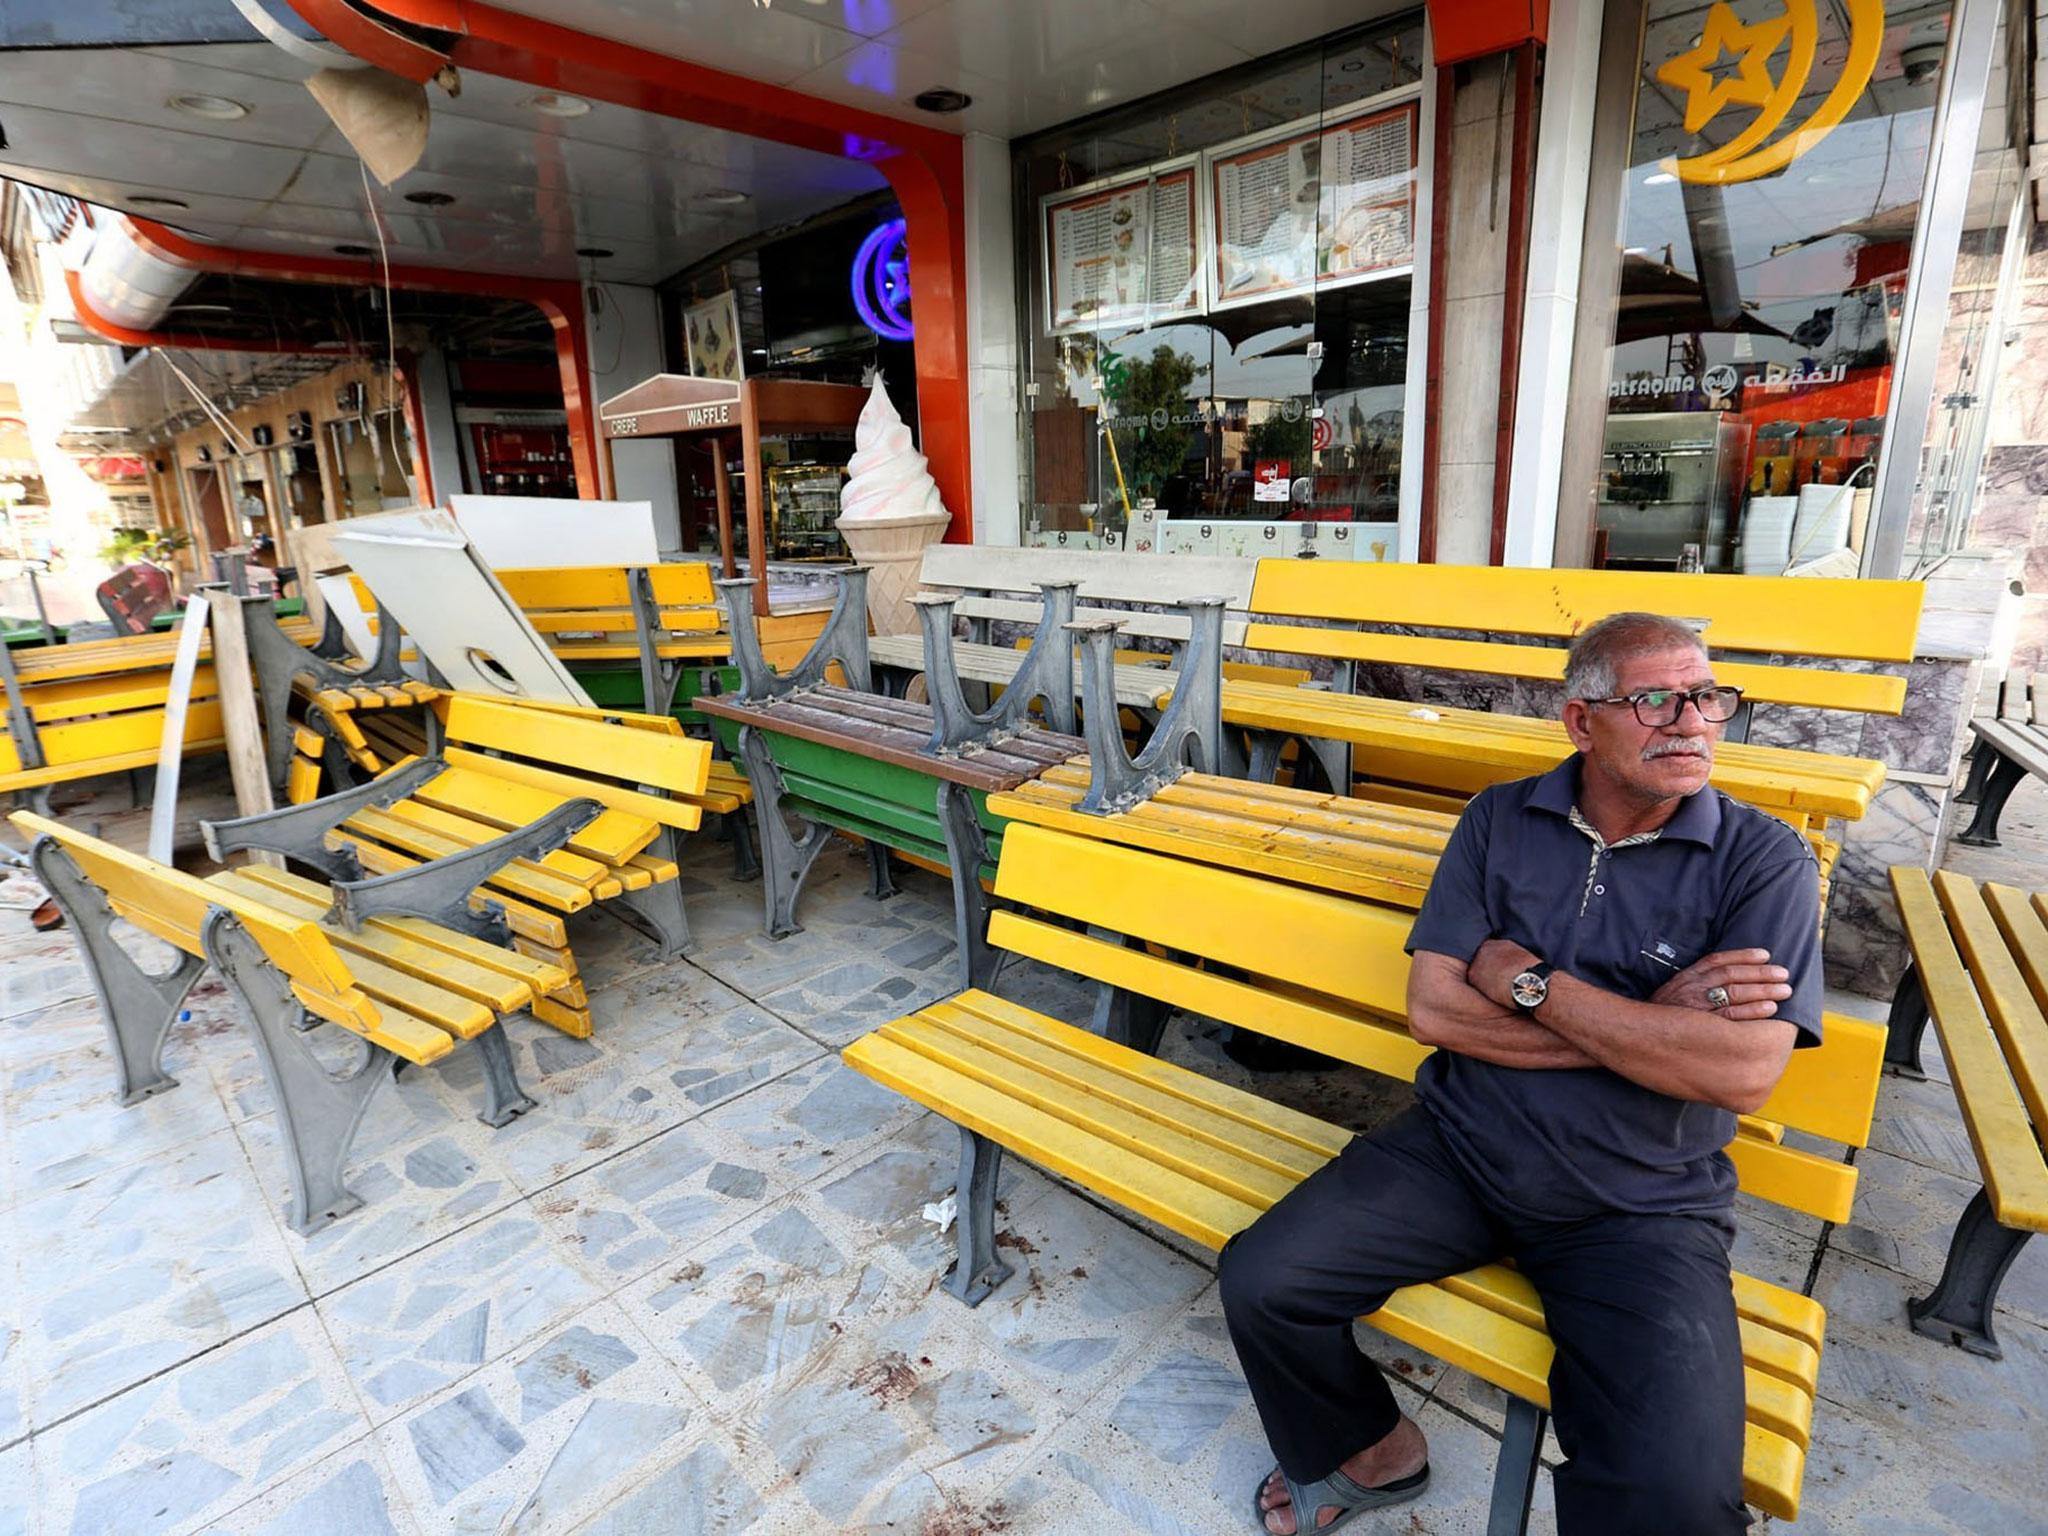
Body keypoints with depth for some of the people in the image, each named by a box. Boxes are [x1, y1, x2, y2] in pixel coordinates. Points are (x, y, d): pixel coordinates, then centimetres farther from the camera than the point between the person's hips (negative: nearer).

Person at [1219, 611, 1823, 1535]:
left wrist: (1528, 982, -14)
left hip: (1643, 1208, -1)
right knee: (1260, 1284, -10)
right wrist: (1650, 1027, -13)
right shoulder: (1499, 821, 0)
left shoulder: (1763, 859, -4)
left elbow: (1744, 1072, -18)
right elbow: (1432, 1009, -8)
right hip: (1457, 1148, 2)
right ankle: (1372, 1452, 22)